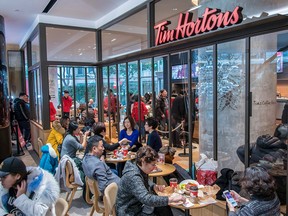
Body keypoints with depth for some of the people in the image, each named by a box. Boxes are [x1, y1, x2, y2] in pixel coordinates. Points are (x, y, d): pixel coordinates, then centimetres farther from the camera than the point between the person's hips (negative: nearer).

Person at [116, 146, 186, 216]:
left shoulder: (141, 171, -3)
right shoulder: (133, 177, -31)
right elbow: (147, 199, -40)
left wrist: (154, 186, -1)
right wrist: (171, 199, -36)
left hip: (139, 205, 9)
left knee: (165, 208, 0)